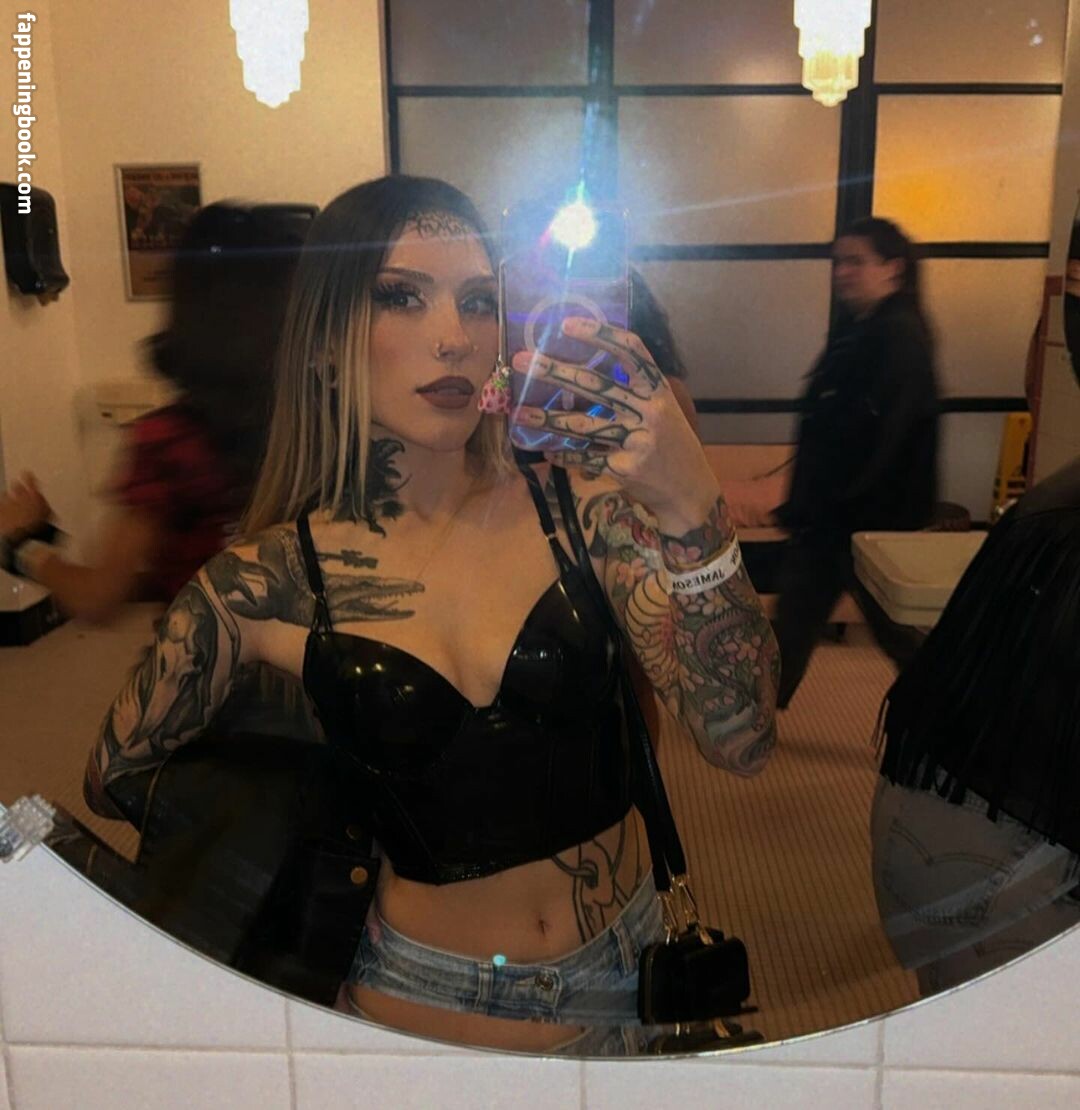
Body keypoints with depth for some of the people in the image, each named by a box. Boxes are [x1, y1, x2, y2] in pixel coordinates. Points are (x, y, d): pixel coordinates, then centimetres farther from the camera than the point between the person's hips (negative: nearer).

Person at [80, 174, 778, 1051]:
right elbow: (115, 782, 2)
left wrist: (689, 508, -32)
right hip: (428, 1005, -1)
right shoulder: (265, 586, -14)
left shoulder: (581, 504, -13)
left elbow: (741, 743, -19)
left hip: (631, 969, 2)